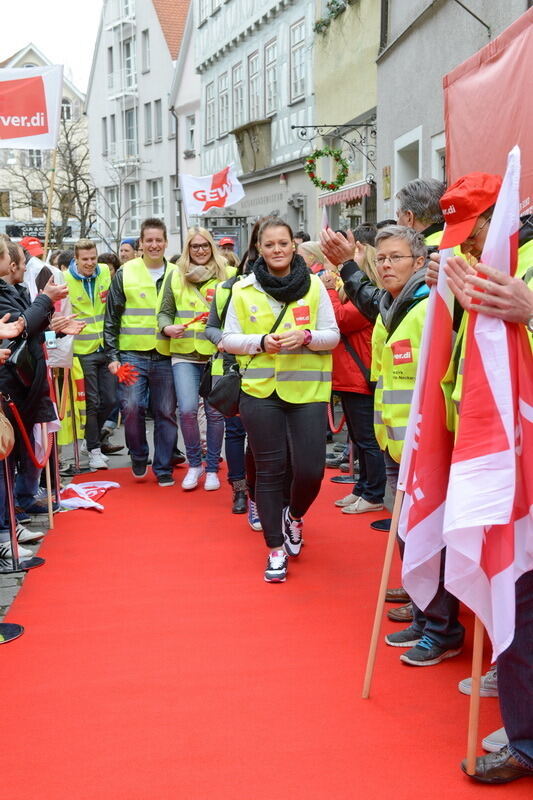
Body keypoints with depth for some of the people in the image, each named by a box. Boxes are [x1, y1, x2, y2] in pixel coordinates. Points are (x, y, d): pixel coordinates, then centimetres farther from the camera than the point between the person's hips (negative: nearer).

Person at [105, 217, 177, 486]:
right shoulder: (125, 273, 3)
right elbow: (111, 318, 4)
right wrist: (112, 355, -1)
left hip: (165, 356, 2)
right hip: (132, 354, -1)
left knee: (166, 413, 5)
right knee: (132, 407, -10)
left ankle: (163, 468, 17)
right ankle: (139, 456, 15)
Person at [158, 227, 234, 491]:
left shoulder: (228, 274, 2)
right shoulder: (175, 275, 8)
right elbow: (165, 311, 12)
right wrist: (167, 327, -8)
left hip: (217, 353, -1)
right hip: (185, 353, 1)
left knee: (215, 412, 3)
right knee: (187, 410, -9)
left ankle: (212, 469, 19)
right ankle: (194, 464, 13)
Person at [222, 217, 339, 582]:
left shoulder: (313, 285, 3)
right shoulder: (244, 290, 2)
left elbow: (333, 335, 4)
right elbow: (228, 339, 4)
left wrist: (306, 336, -16)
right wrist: (260, 342, -14)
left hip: (308, 390, 0)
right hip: (261, 390, 0)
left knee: (311, 470, -3)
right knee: (270, 469, 4)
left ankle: (294, 515, 32)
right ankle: (276, 549, 18)